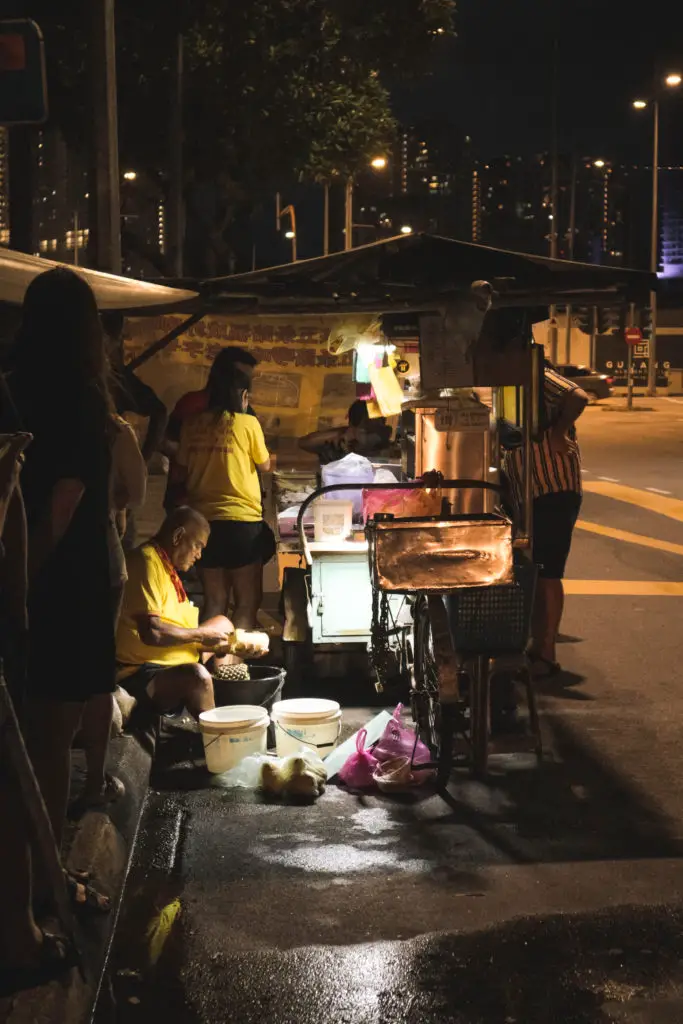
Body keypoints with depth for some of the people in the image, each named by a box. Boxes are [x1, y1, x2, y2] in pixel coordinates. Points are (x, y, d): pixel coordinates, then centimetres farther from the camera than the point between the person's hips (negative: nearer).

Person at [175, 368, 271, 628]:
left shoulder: (192, 424, 5)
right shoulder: (247, 423, -6)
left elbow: (182, 469, 12)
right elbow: (265, 466, 5)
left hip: (203, 518, 5)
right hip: (242, 519, -5)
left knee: (214, 602, 14)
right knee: (247, 602, 6)